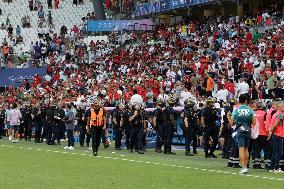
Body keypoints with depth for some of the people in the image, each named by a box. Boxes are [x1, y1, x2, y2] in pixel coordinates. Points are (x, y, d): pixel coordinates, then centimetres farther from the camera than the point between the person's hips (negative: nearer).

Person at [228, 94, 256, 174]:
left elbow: (231, 123, 1)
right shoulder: (250, 110, 0)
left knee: (241, 149, -7)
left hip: (240, 131, -2)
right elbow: (254, 123, 1)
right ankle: (245, 166, 19)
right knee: (246, 149, 14)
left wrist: (228, 116, 17)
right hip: (248, 131, 2)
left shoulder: (235, 111, -3)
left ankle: (243, 167, -16)